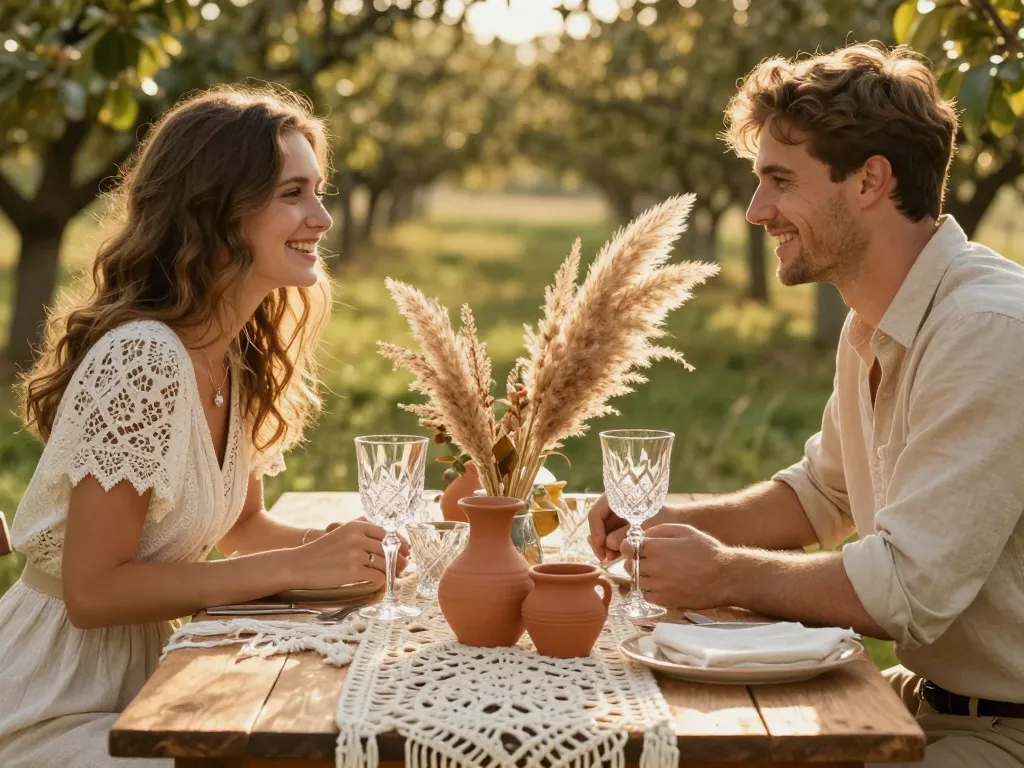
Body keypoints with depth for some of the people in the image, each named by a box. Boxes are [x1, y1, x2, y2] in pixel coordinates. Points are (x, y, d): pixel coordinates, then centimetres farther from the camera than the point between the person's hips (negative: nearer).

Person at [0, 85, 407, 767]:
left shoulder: (239, 359, 2)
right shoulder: (141, 360, -24)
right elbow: (94, 591, -22)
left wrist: (339, 544, -5)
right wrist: (296, 567, -21)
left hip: (147, 671, 8)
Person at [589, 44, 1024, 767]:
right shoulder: (872, 328, 8)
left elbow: (907, 590, -27)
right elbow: (821, 496, 19)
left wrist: (726, 574, -13)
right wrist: (668, 520, 3)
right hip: (929, 700, 8)